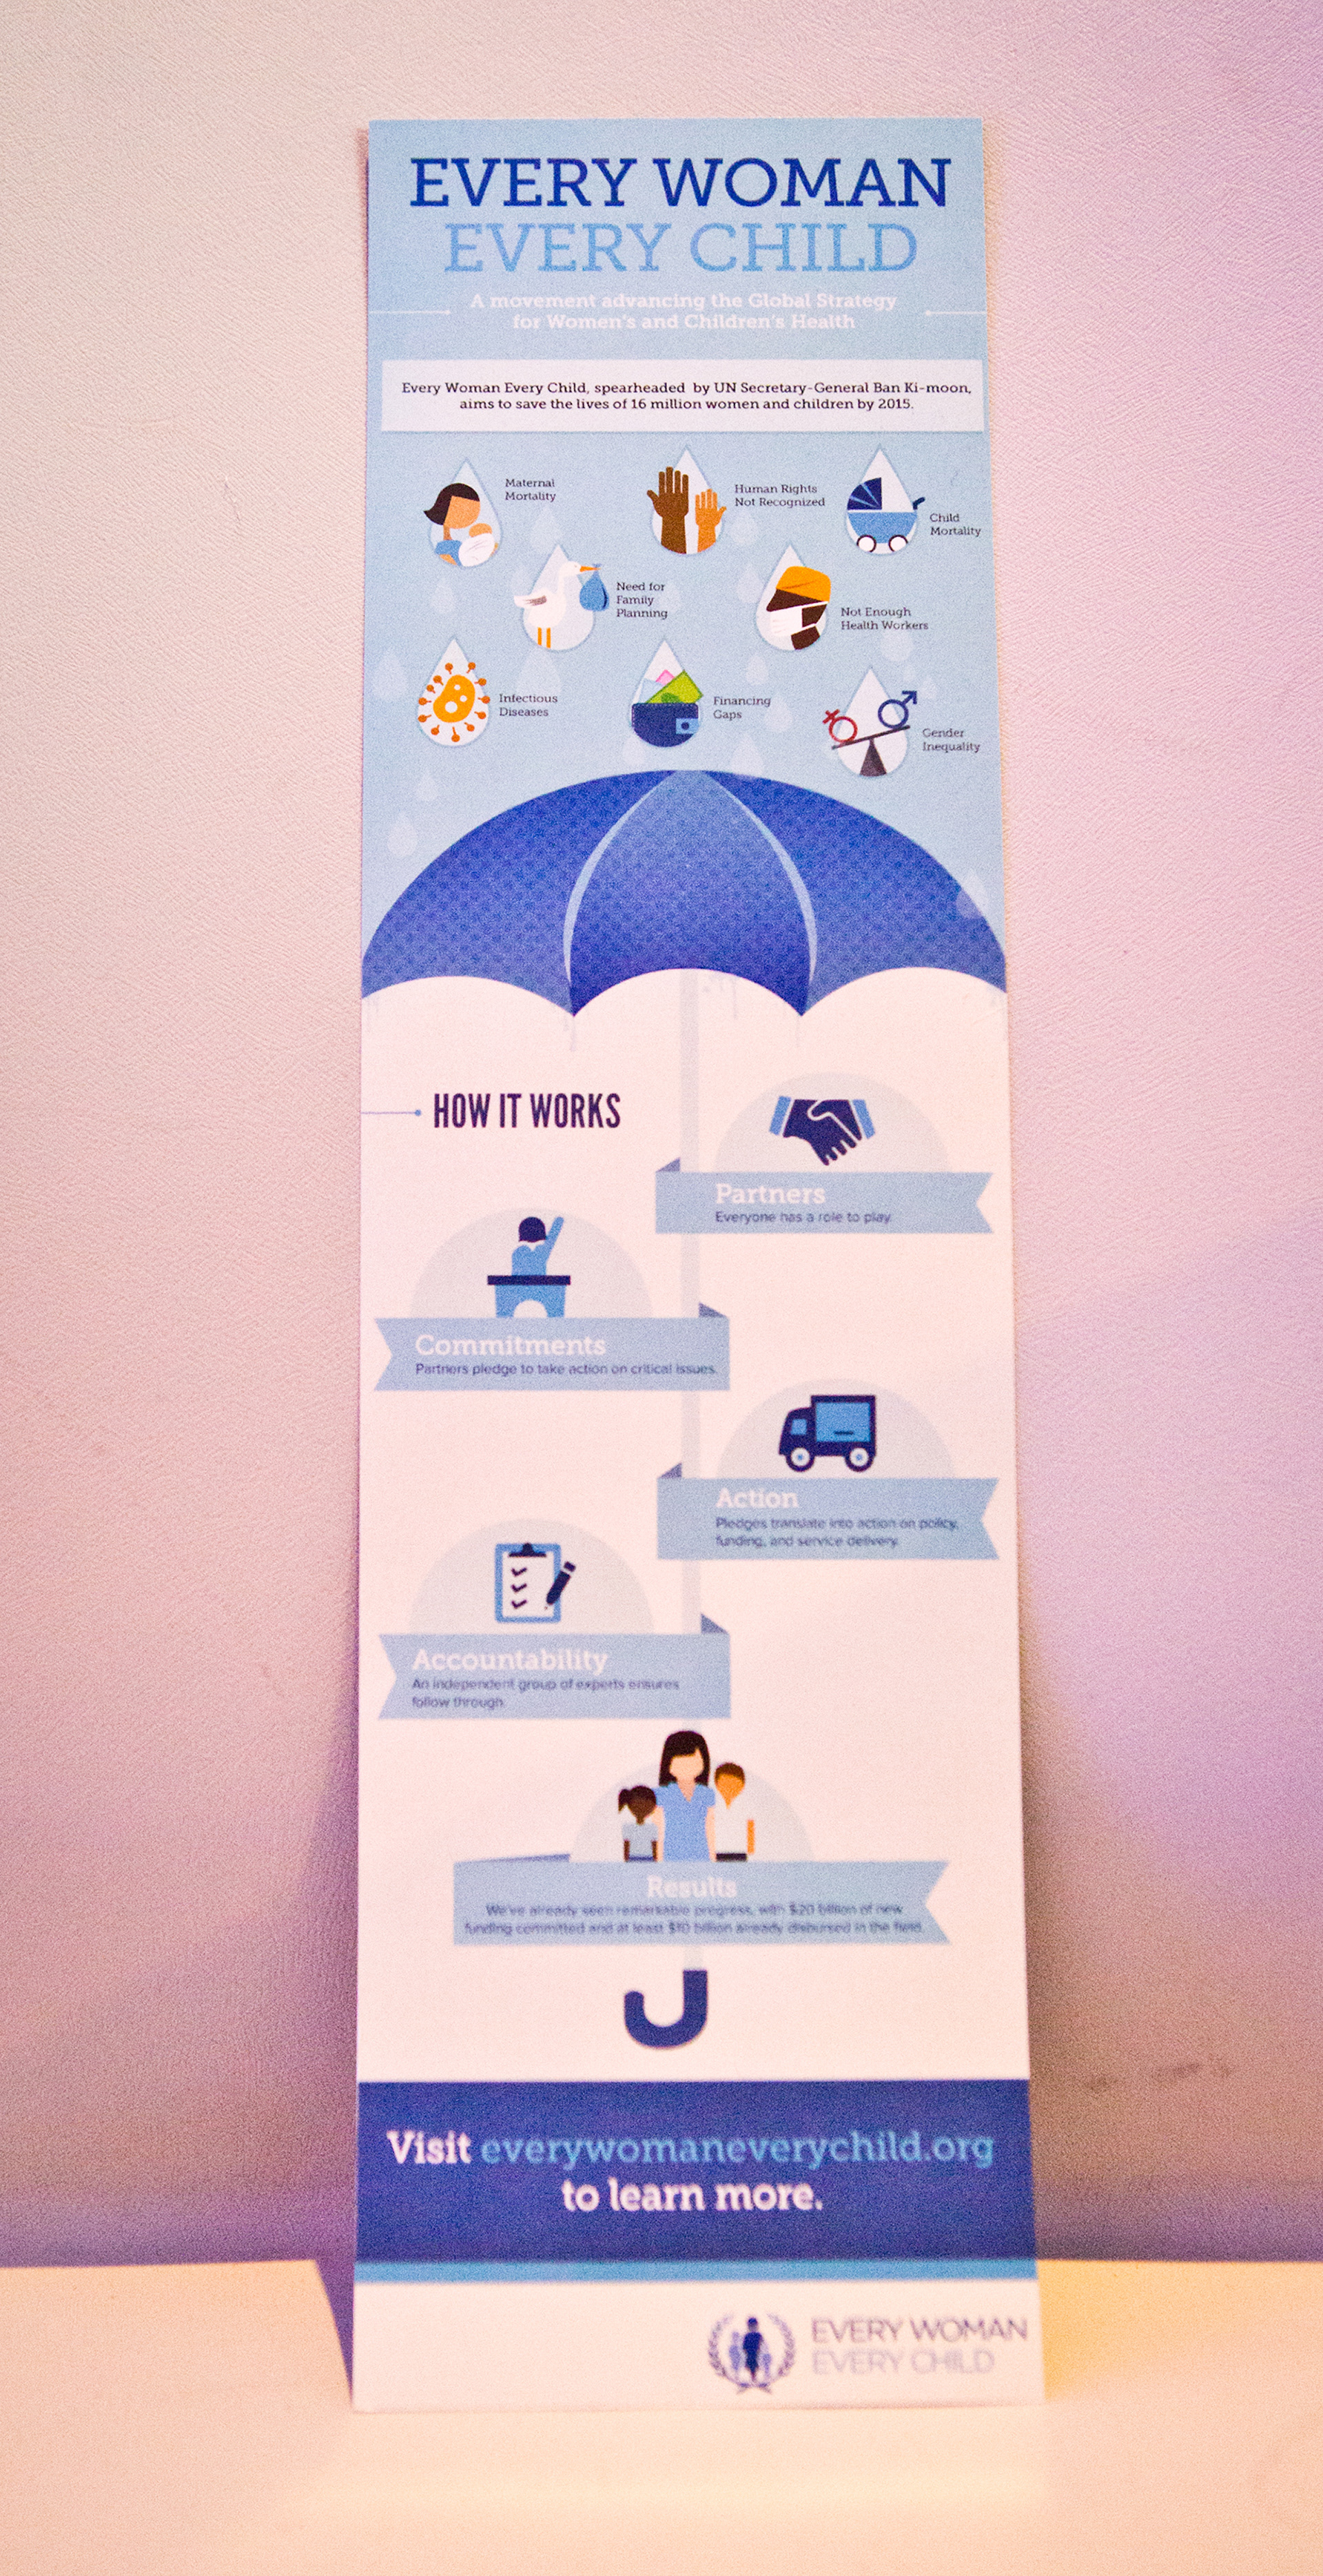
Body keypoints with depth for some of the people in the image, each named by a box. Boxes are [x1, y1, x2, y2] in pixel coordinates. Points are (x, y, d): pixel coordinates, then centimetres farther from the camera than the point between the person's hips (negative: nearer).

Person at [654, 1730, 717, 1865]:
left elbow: (710, 1830, 8)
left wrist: (713, 1858, 8)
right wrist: (660, 1859, -1)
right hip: (672, 1857, -2)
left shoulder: (706, 1795, 4)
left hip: (700, 1857, 2)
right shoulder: (665, 1795, -4)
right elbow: (660, 1831, -1)